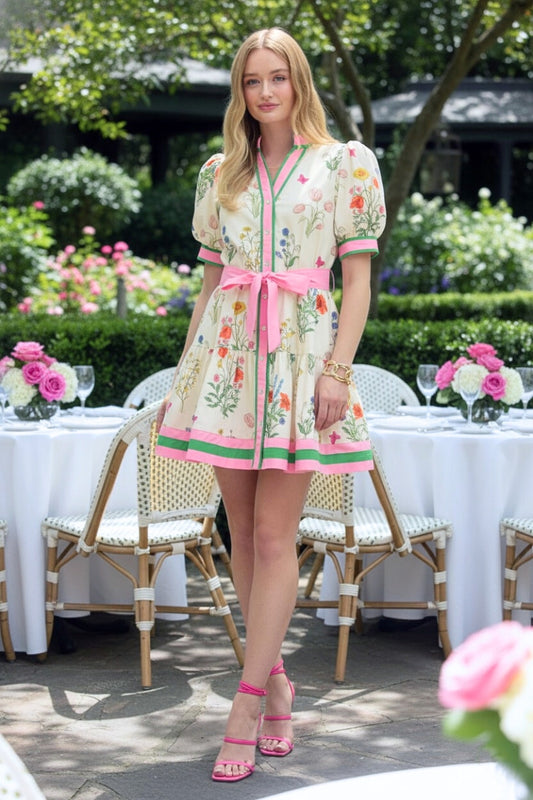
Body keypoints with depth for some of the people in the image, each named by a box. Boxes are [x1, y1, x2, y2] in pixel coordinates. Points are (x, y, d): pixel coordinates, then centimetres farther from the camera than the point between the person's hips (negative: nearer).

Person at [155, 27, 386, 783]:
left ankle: (247, 708, -5)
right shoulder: (220, 173, 14)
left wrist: (338, 369, -10)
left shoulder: (345, 165, 4)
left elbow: (358, 277, 1)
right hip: (228, 353, 4)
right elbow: (211, 278, 16)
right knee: (243, 533, 5)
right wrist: (183, 375, 12)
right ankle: (276, 679, 19)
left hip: (302, 353, -4)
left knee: (274, 535, -7)